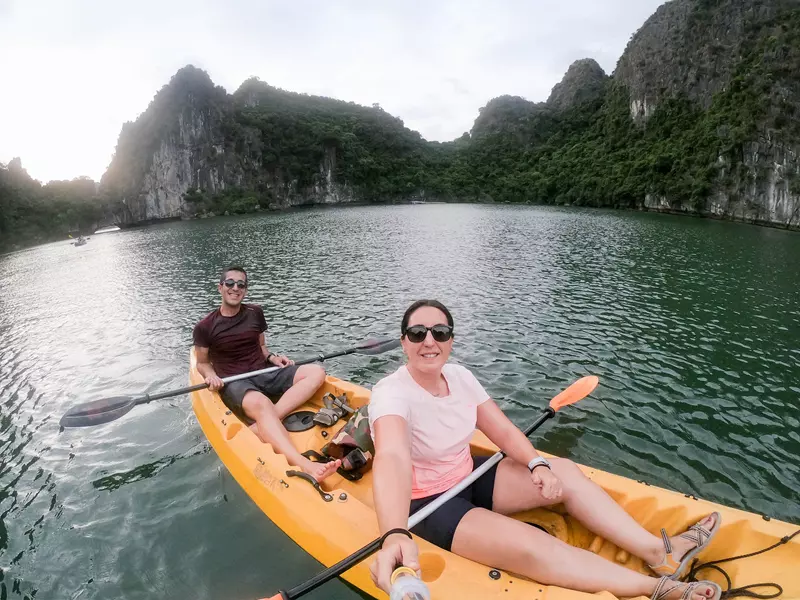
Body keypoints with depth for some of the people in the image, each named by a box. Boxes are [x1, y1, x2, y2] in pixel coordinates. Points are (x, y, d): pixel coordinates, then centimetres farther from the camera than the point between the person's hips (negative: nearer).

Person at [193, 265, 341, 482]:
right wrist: (211, 376, -11)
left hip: (265, 374, 5)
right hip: (234, 384, -5)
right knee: (261, 404, -41)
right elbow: (202, 363, 10)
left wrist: (273, 357, 2)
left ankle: (264, 424, -34)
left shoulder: (255, 313, 11)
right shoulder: (205, 327, 1)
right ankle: (304, 466, -62)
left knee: (316, 372, -18)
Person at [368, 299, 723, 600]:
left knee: (564, 471, -3)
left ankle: (657, 552, 1)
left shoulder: (458, 376, -6)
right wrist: (396, 536, -61)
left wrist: (537, 463, -22)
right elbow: (392, 459, -45)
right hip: (426, 504, -7)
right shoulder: (392, 393, -27)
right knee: (529, 547, -24)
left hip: (466, 477, 7)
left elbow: (504, 431, -3)